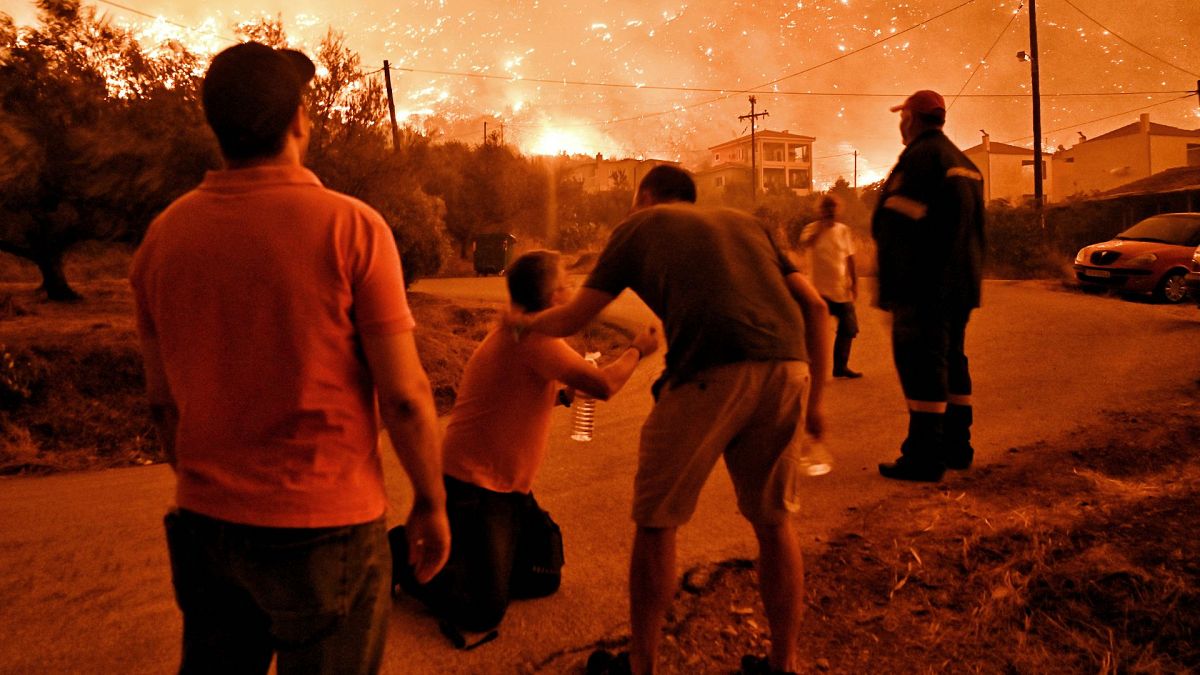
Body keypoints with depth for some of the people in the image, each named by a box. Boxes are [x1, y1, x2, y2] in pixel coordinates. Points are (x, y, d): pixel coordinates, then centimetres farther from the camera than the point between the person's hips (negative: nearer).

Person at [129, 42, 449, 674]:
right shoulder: (350, 226, -14)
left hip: (204, 521, 5)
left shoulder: (163, 234, 0)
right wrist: (431, 503, -1)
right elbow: (403, 395, -14)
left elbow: (162, 401, 7)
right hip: (322, 527, -4)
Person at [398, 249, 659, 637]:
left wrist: (564, 393, 3)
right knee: (484, 612, -9)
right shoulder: (530, 335, -23)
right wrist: (637, 350, -11)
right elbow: (603, 386, -28)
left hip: (509, 485, 10)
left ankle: (458, 557, 26)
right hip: (473, 485, -10)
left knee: (541, 582, 15)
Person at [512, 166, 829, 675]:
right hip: (786, 367, 5)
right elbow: (812, 304, 19)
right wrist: (813, 399, 23)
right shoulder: (744, 222, 30)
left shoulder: (639, 226, 20)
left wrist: (524, 322, 41)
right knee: (774, 521, 21)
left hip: (707, 374, -4)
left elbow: (572, 319, 20)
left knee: (656, 522, 13)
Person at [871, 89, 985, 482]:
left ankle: (925, 457, -6)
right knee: (952, 361, 16)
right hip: (961, 283, 10)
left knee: (921, 365, -8)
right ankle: (956, 447, 23)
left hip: (925, 283, -10)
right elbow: (974, 228, 22)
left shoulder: (919, 158, -11)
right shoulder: (965, 164, 20)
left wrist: (887, 288, -17)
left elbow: (893, 226, -18)